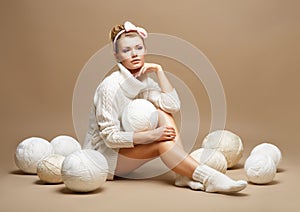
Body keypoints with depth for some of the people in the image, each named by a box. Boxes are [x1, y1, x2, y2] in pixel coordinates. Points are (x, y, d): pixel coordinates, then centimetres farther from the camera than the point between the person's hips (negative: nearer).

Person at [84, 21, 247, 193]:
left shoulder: (145, 82, 0)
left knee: (163, 113, -17)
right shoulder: (110, 86, -20)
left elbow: (173, 106, -18)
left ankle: (187, 174, -24)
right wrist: (151, 135, -30)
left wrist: (159, 69, -18)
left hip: (129, 148, 6)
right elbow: (109, 137, -22)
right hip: (104, 153, -6)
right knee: (164, 142, -28)